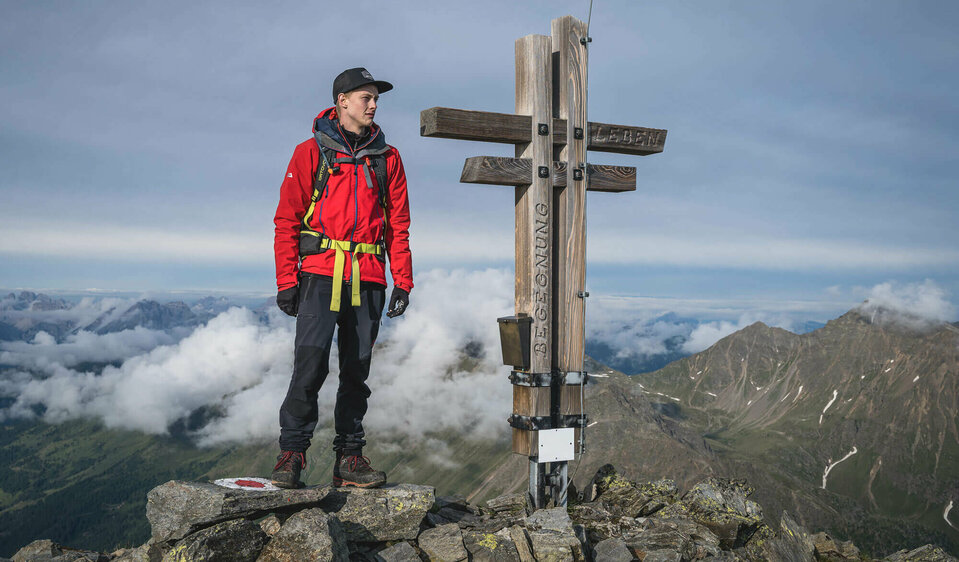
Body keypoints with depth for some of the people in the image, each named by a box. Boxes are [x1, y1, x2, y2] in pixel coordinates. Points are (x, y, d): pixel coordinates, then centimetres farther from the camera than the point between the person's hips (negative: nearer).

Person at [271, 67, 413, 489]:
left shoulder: (387, 158, 13)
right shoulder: (311, 153, 5)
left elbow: (398, 225, 13)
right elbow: (287, 221, 3)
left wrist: (403, 281, 5)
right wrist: (286, 281, -5)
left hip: (368, 280, 3)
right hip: (320, 274, -3)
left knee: (356, 371, 6)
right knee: (310, 365, -12)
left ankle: (349, 458, 13)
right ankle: (291, 453, -1)